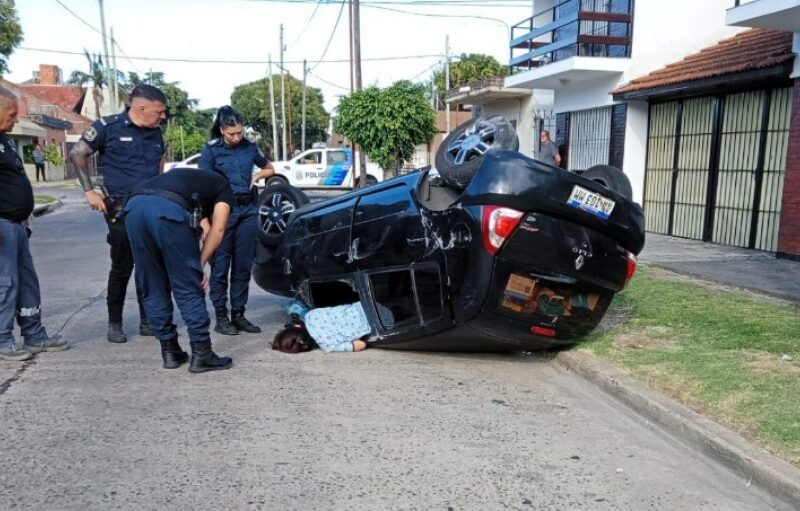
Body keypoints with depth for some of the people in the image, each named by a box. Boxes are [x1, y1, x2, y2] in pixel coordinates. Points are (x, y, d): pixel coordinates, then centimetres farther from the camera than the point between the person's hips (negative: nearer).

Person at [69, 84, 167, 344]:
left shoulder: (156, 132, 8)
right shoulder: (108, 126, -7)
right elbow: (77, 154, -1)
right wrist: (89, 191, -7)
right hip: (121, 209, -5)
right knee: (122, 267, 1)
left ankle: (148, 320, 17)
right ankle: (114, 323, 16)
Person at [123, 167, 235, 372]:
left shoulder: (189, 178, 43)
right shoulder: (223, 187, 27)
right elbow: (217, 230, 9)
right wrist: (200, 265, 12)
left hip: (134, 207, 6)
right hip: (169, 209, -6)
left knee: (152, 288, 16)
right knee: (189, 288, 5)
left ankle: (169, 351, 23)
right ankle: (201, 354, 10)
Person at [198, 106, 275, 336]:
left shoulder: (250, 147, 8)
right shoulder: (211, 150, -2)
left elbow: (270, 169, 25)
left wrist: (256, 176, 3)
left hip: (248, 209, 4)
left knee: (243, 264, 7)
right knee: (221, 264, 1)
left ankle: (238, 314, 16)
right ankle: (221, 316, 8)